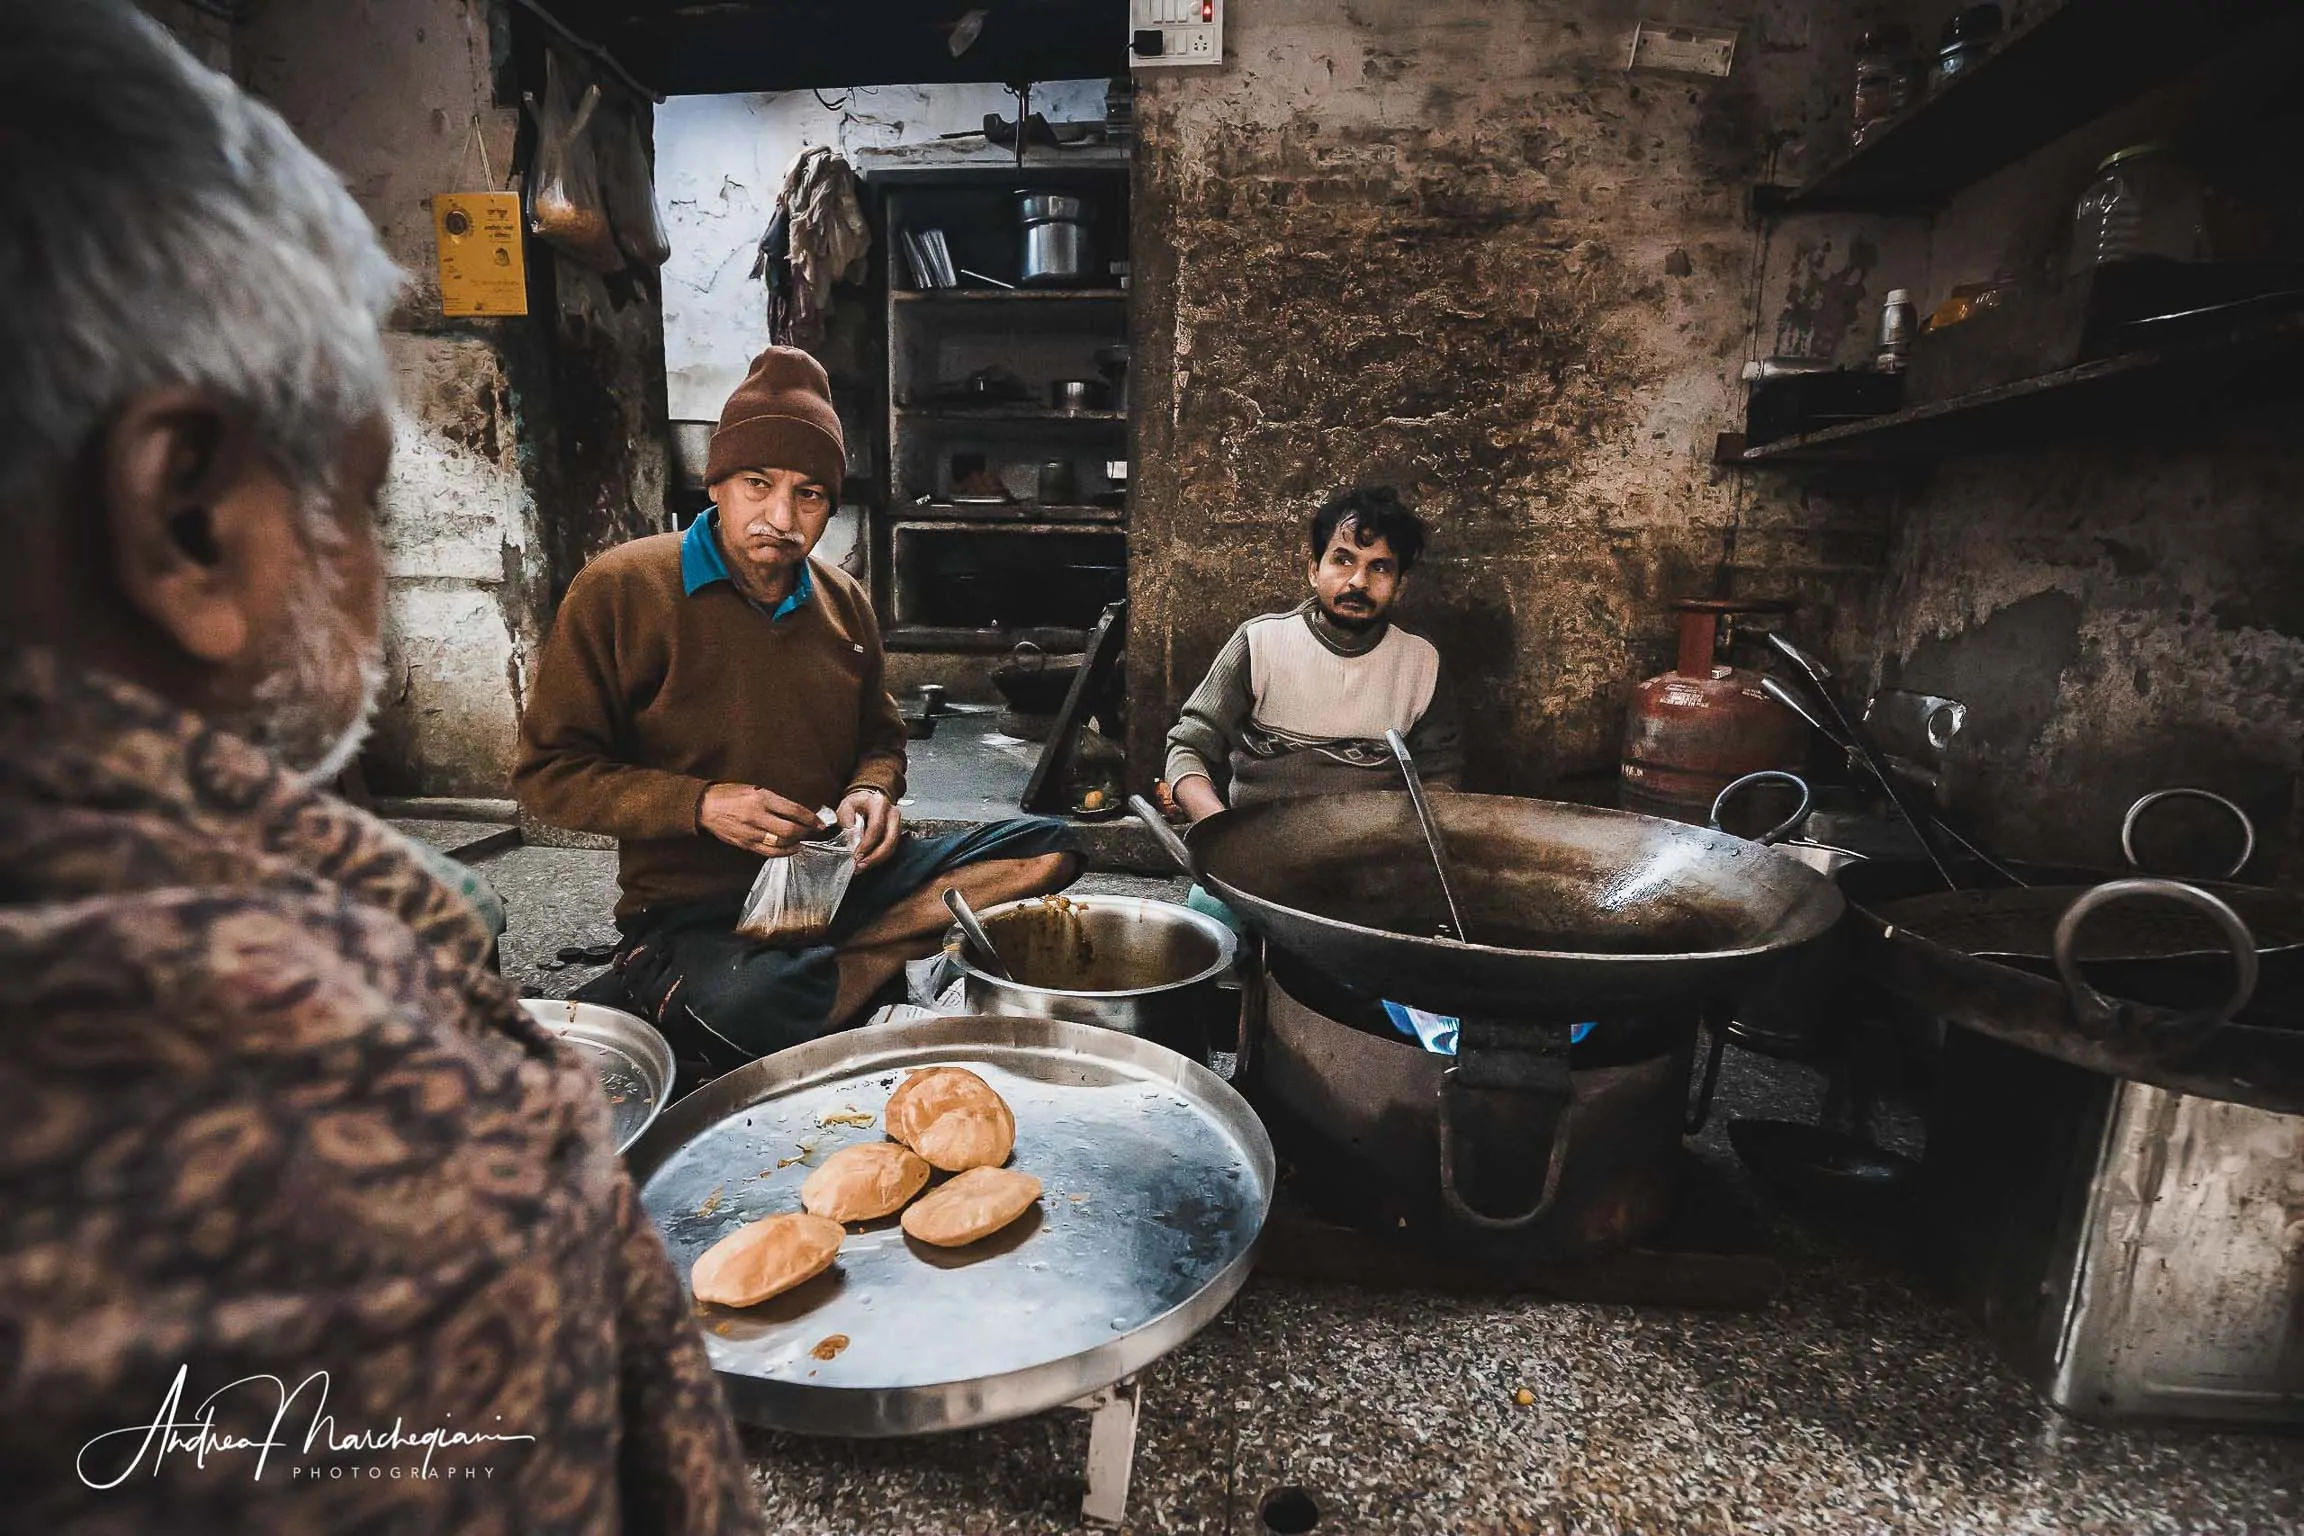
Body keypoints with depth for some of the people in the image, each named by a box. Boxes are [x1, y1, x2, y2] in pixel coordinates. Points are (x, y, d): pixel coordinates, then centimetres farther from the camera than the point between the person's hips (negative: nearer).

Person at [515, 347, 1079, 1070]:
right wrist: (701, 804, -18)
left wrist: (871, 793, -4)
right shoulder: (621, 589, -6)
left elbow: (880, 738, 20)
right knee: (745, 1006, -43)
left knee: (1045, 849, -13)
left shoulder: (843, 601, 8)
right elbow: (548, 774, -3)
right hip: (692, 912, -7)